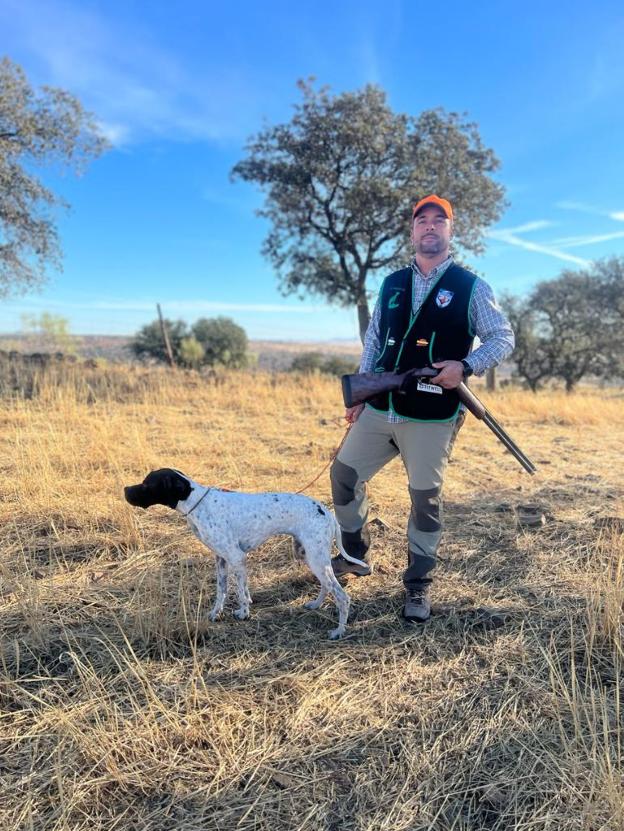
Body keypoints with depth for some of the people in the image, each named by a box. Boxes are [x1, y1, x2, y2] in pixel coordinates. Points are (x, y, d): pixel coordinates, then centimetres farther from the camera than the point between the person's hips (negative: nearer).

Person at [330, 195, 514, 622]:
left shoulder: (471, 287, -1)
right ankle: (356, 556, 30)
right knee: (344, 473, 9)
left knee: (425, 498, 3)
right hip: (380, 408, 5)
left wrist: (466, 366, -18)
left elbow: (503, 338, -1)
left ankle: (418, 586, 21)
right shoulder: (392, 284, 12)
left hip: (433, 416, -4)